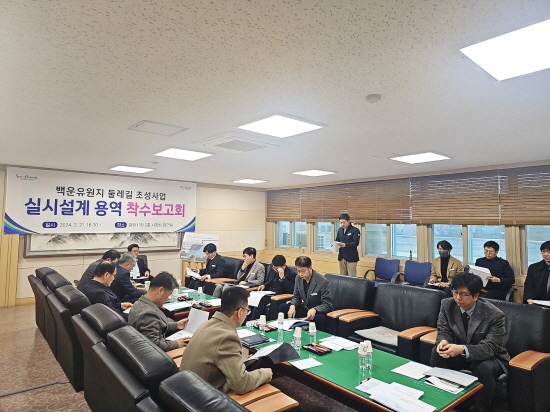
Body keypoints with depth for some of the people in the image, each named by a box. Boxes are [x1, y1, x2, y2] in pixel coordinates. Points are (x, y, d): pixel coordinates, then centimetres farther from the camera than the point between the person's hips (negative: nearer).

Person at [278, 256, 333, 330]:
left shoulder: (323, 282, -22)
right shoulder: (298, 278, -4)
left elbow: (327, 305, -19)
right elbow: (296, 296, 7)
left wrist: (314, 310, -38)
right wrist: (292, 306, -17)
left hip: (318, 311, -5)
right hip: (304, 308, 5)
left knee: (320, 318, -39)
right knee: (282, 307, -13)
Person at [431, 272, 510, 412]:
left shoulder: (494, 315, -24)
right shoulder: (447, 304, -13)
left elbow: (489, 348, -27)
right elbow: (444, 331, -7)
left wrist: (463, 349, -45)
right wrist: (443, 341, -33)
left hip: (489, 357, -3)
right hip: (459, 351, 3)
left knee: (484, 368, -34)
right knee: (437, 353, -23)